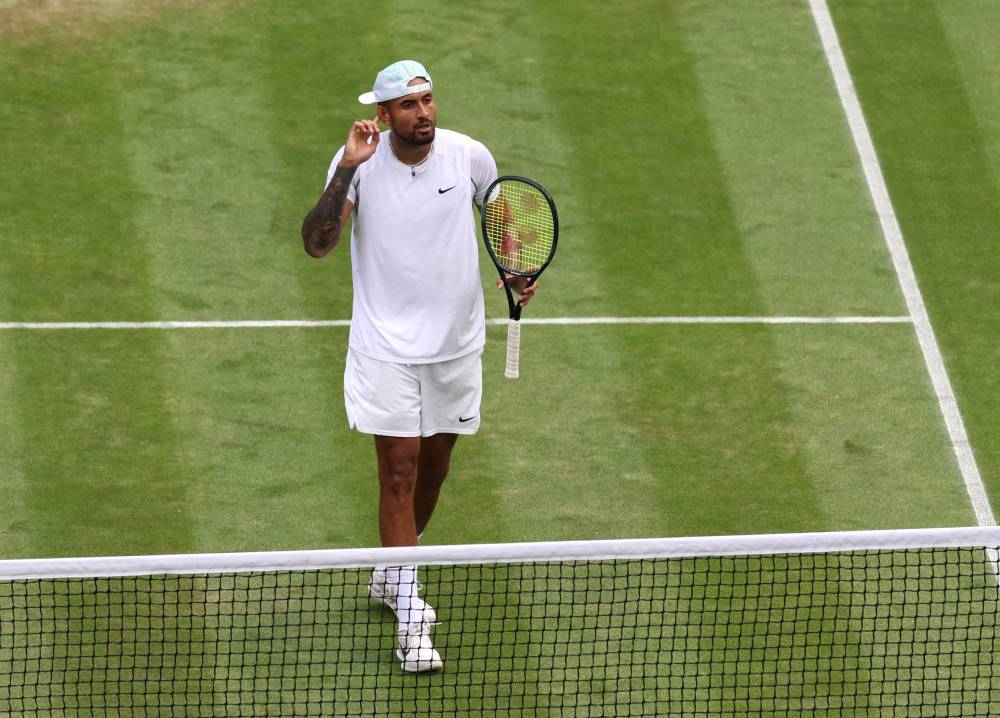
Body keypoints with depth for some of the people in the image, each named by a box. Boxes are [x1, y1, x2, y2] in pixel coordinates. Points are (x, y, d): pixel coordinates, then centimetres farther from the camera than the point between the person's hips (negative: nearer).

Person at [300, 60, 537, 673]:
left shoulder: (470, 156, -8)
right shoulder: (359, 163, -14)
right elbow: (317, 244, -25)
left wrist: (517, 269, -3)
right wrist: (348, 169, -33)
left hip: (457, 341, 4)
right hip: (386, 346, -4)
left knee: (435, 463, 16)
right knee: (399, 470, -7)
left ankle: (392, 574, 41)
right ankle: (411, 623, -5)